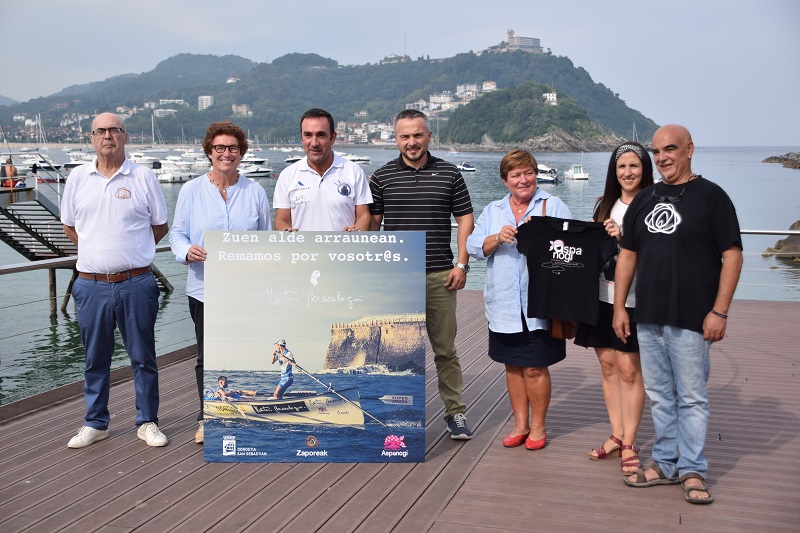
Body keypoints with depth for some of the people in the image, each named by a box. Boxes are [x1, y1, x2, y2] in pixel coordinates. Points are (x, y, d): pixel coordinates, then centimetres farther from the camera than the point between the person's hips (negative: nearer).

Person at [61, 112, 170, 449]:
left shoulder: (143, 177, 0)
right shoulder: (78, 177, 6)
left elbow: (160, 226, 8)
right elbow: (69, 226, 16)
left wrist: (132, 251, 8)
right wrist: (101, 251, 12)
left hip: (136, 285, -2)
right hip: (91, 285, 2)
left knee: (143, 357, 7)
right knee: (95, 359, 12)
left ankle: (147, 422, 20)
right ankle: (95, 424, 26)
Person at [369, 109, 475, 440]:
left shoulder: (449, 174, 7)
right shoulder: (382, 177, 7)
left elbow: (465, 220, 8)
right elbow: (371, 224, 8)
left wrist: (462, 264, -1)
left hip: (440, 276, 0)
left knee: (445, 348, 5)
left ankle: (455, 412, 15)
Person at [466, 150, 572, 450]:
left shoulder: (554, 206, 3)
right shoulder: (492, 211, 13)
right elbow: (474, 246, 3)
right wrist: (497, 238, -14)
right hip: (504, 305, 4)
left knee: (535, 368, 0)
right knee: (513, 366, 12)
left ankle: (537, 426, 18)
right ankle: (520, 424, 26)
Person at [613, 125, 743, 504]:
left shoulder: (711, 196, -4)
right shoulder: (644, 200, 13)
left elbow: (732, 255, -7)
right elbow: (627, 255, 15)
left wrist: (719, 311, -13)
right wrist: (619, 306, 9)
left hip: (690, 319, -5)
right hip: (648, 317, 6)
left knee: (691, 398, 2)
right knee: (659, 396, 13)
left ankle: (692, 470, 13)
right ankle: (665, 464, 24)